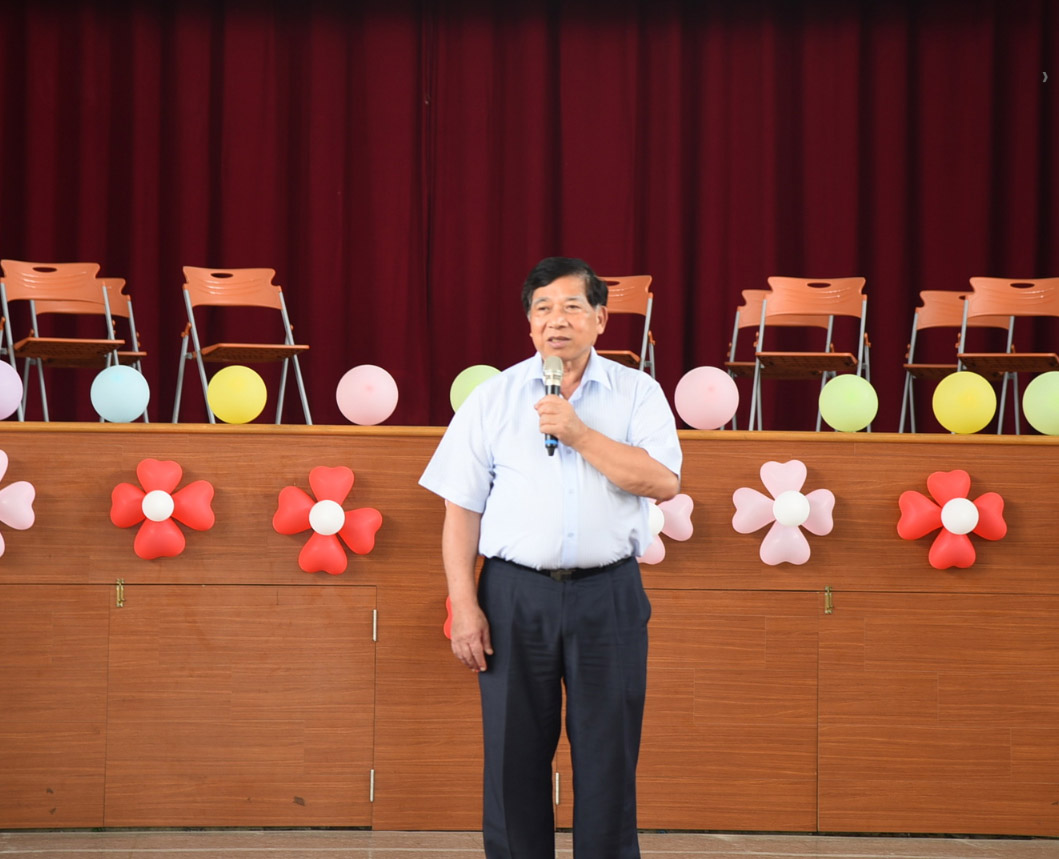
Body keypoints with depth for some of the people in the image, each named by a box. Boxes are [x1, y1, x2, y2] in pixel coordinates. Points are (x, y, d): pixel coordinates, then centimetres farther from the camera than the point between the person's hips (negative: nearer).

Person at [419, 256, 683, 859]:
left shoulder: (637, 393, 5)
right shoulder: (494, 398, 7)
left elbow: (664, 481, -10)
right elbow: (462, 509, 5)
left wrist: (578, 434, -13)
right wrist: (464, 605, -4)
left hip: (608, 596, -1)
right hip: (515, 596, 1)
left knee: (608, 765, 2)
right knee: (515, 764, 4)